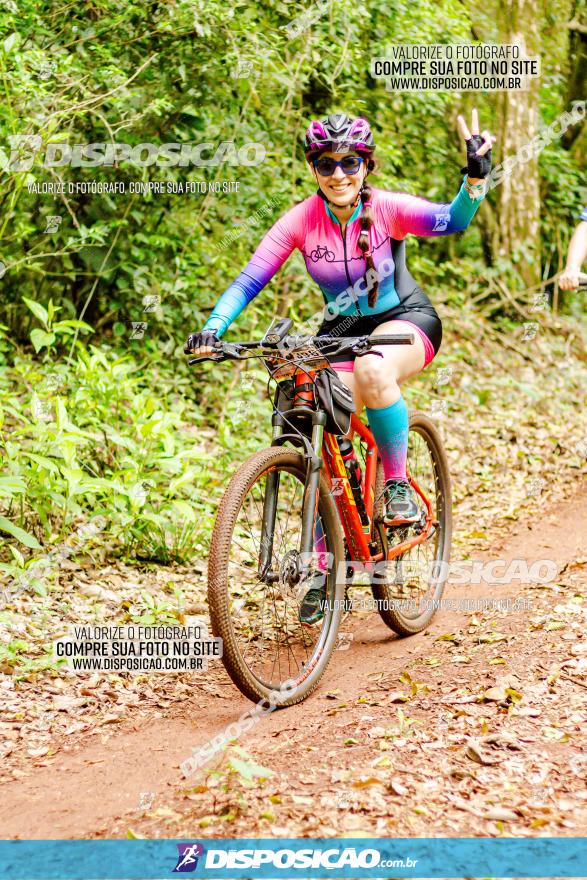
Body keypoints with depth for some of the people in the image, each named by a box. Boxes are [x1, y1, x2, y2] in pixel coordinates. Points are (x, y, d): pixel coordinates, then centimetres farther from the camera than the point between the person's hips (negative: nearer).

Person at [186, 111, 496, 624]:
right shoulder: (301, 221, -14)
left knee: (373, 369, -39)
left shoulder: (387, 208, -18)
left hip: (406, 320, -3)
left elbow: (452, 220, -32)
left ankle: (398, 485, -18)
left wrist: (475, 178, -51)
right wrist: (213, 330, -31)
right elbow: (250, 280, -16)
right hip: (341, 331, 3)